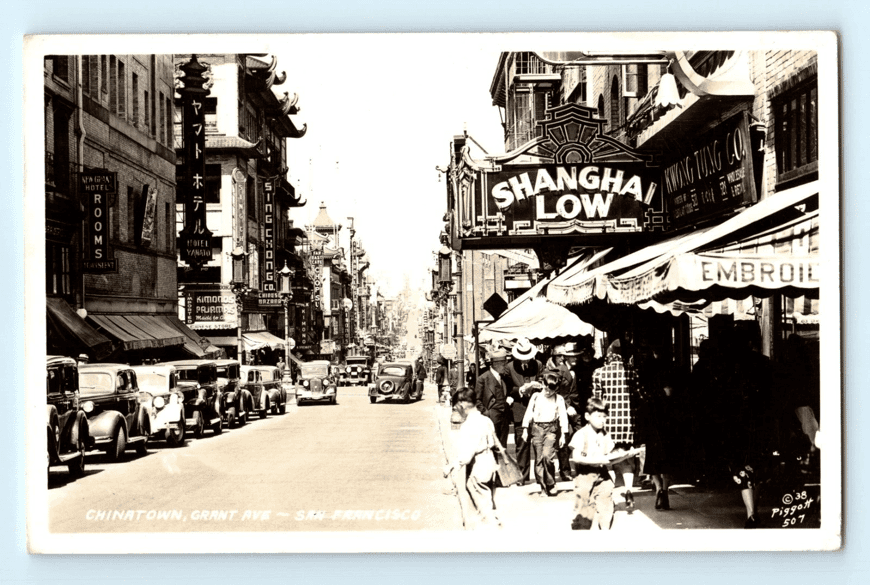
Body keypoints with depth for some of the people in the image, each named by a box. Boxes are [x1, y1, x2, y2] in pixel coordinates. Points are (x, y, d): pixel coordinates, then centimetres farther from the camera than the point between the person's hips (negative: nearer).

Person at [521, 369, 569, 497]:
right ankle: (543, 488, 8)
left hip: (551, 429, -2)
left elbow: (563, 417, 6)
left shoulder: (559, 399, 7)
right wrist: (525, 429, 2)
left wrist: (563, 435, 1)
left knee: (547, 456, -20)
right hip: (537, 428, 2)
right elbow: (529, 413, 9)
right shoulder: (536, 396, 9)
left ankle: (551, 484, -1)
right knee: (538, 460, 0)